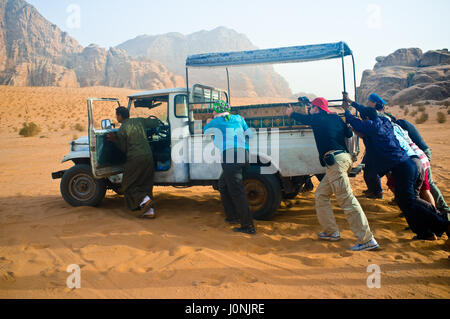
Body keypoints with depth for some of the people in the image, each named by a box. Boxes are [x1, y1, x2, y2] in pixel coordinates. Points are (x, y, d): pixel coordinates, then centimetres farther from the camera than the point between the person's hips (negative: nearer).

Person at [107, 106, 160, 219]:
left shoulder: (121, 130, -4)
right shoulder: (139, 121, 9)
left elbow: (124, 149, 3)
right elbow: (155, 122, 20)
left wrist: (114, 140, 13)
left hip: (135, 159, -5)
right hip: (148, 156, 5)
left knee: (128, 185, 9)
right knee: (146, 184, 12)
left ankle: (144, 199, -14)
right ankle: (149, 210, 6)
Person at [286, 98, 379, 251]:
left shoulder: (317, 118, 2)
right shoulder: (335, 118, 19)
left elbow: (302, 118, 21)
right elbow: (349, 133, 23)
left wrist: (291, 113, 42)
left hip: (334, 161, -9)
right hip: (343, 157, 9)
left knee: (347, 200, -10)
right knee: (321, 195, 16)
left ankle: (367, 240, -10)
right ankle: (331, 232, 20)